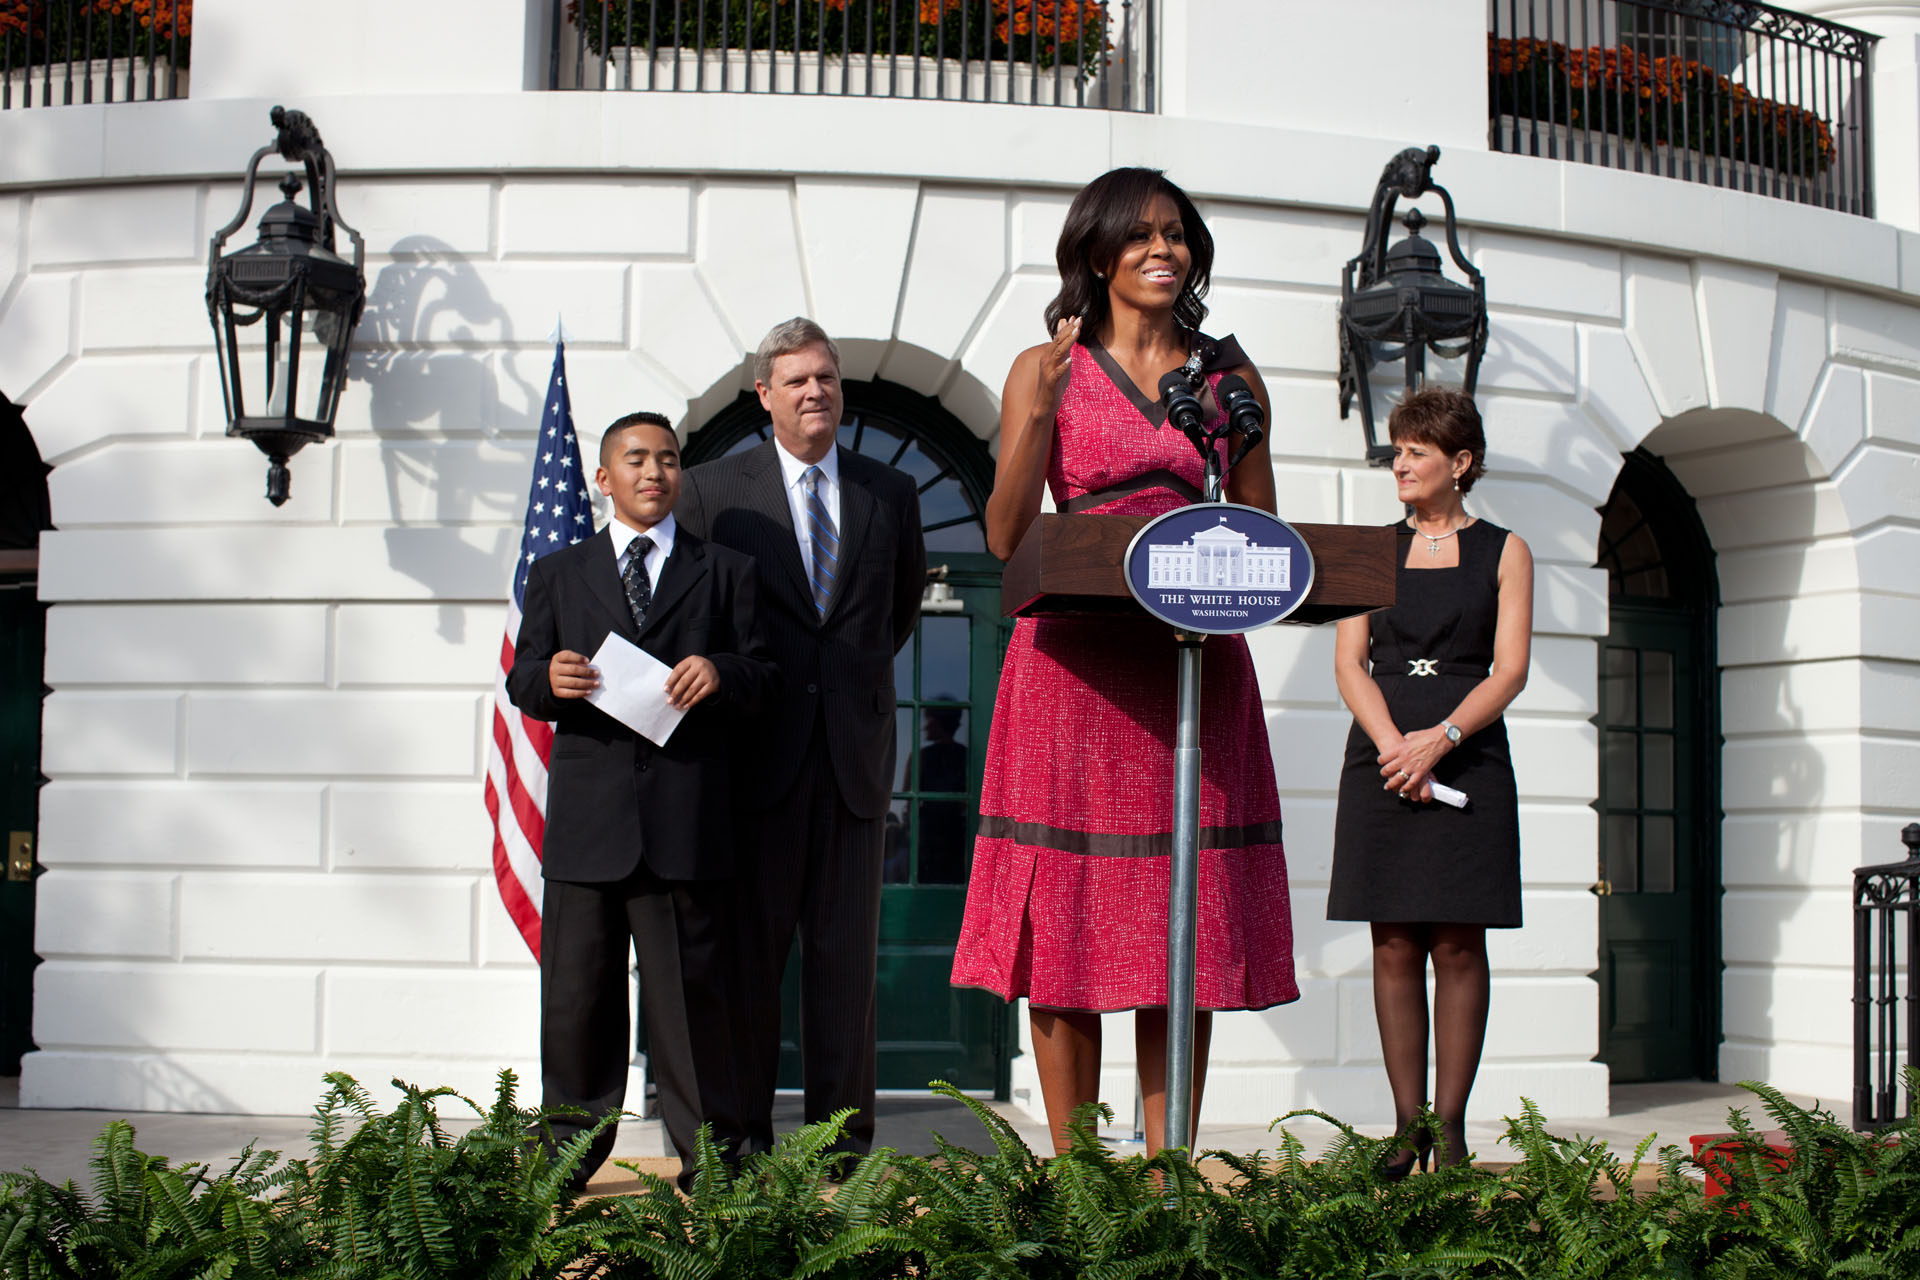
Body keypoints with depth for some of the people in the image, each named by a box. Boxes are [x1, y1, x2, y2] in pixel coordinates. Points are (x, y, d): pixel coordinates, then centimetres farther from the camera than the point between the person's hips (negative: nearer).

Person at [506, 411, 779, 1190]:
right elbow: (522, 682, 11)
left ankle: (708, 1155, 6)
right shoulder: (557, 573, 19)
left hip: (687, 817, -1)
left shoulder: (725, 573, 17)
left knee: (692, 988, -1)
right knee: (576, 993, 3)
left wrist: (723, 672, -12)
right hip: (586, 812, 1)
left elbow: (763, 678, 10)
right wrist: (548, 679, -12)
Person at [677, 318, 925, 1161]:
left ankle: (842, 1134, 9)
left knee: (846, 949, 3)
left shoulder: (891, 493, 11)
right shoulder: (716, 489, 4)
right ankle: (741, 1132, 9)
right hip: (757, 751, -2)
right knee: (750, 947, 2)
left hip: (856, 748, 2)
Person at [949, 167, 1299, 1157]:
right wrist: (1040, 413, -12)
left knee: (1187, 926, 1)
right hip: (1076, 671, -2)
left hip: (1198, 671, 2)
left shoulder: (1231, 375, 13)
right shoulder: (1046, 369, 7)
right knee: (1069, 922, -1)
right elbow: (1004, 537, -1)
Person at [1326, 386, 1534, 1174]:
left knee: (1458, 944, -3)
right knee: (1394, 946, 0)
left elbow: (1510, 669, -2)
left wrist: (1438, 739, -15)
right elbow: (1349, 661, 4)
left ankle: (1451, 1124, 2)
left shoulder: (1503, 552, 7)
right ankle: (1407, 1126, 5)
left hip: (1468, 761, -2)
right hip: (1381, 760, 2)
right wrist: (1392, 744, -12)